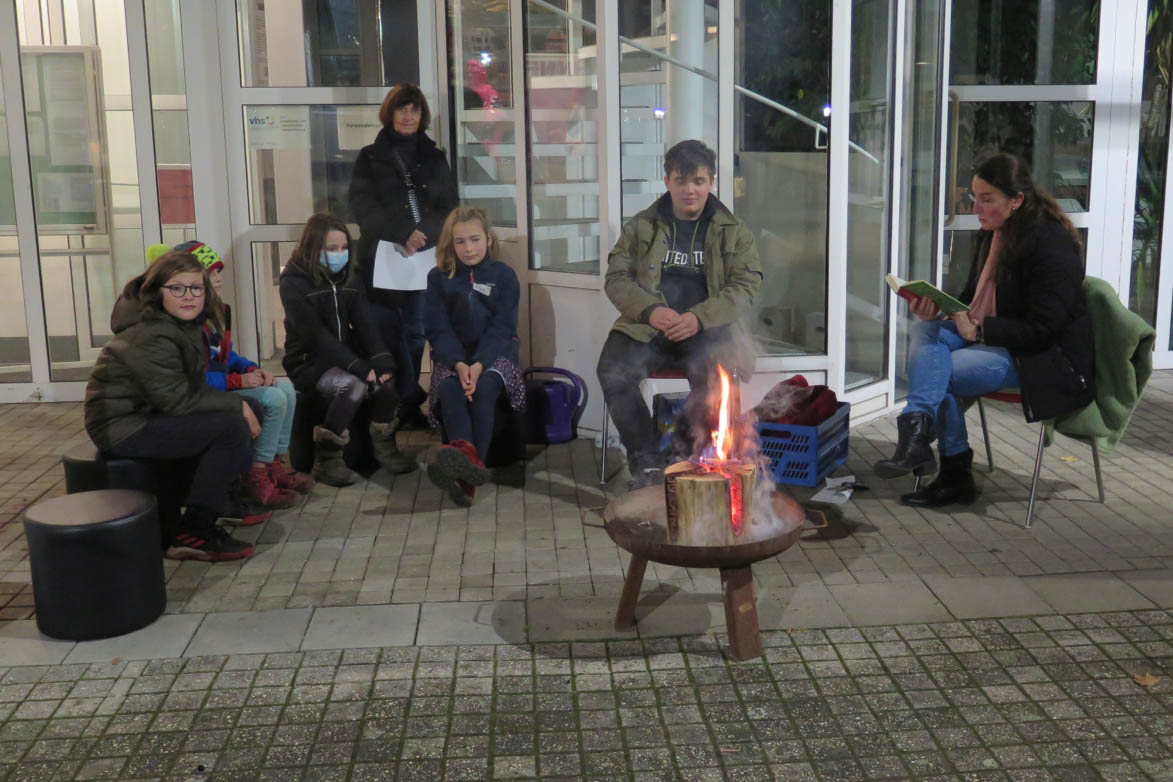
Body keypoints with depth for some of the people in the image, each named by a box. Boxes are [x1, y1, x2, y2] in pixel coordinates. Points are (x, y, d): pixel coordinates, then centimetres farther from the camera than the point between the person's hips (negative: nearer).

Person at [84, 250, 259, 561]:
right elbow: (177, 399, -24)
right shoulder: (151, 338, -23)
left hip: (144, 416, 10)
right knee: (233, 427, -19)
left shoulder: (183, 326, 9)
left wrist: (236, 404, -3)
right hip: (123, 428, -10)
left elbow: (193, 387, 12)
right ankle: (194, 531, -11)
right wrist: (237, 405, -16)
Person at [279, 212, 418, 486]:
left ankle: (384, 447, -1)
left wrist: (381, 361, -20)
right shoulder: (294, 283, -12)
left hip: (344, 357, 5)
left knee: (386, 381, -22)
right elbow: (316, 335, -20)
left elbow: (365, 326, -2)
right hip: (308, 362, -5)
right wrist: (359, 367, -27)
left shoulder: (349, 280, 7)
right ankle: (326, 460, -20)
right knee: (355, 385, -32)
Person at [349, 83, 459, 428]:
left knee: (415, 331, 1)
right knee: (389, 331, -7)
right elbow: (363, 206, -2)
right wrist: (403, 235, -14)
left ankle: (406, 403, 8)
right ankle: (410, 400, -1)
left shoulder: (435, 157, 15)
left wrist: (426, 234, -9)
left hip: (425, 257, 2)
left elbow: (450, 206, 10)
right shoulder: (370, 157, 8)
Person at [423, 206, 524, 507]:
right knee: (448, 388, -32)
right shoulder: (439, 278, 7)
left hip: (494, 353, -1)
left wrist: (479, 364, -22)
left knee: (484, 388, -33)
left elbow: (501, 329, -5)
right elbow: (438, 330, -1)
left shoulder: (504, 276, 3)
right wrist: (459, 364, -20)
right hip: (453, 356, 2)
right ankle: (467, 452, -57)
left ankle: (467, 475, -45)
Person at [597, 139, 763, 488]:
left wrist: (699, 318, -16)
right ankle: (646, 461, -14)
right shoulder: (641, 226, 13)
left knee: (716, 374, -33)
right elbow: (616, 278, 7)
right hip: (645, 327, 1)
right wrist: (650, 310, -14)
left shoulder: (734, 231, 11)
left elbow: (746, 287, 1)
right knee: (612, 370, -28)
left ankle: (687, 449, -5)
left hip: (705, 329, -1)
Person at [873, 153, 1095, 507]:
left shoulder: (1051, 245, -19)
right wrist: (939, 307, -6)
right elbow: (975, 298, 16)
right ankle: (918, 426, -30)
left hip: (1048, 357, -9)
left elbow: (1043, 330, -21)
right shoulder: (993, 234, 7)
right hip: (992, 336, 9)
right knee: (924, 331, -17)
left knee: (937, 373, -23)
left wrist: (980, 330, -30)